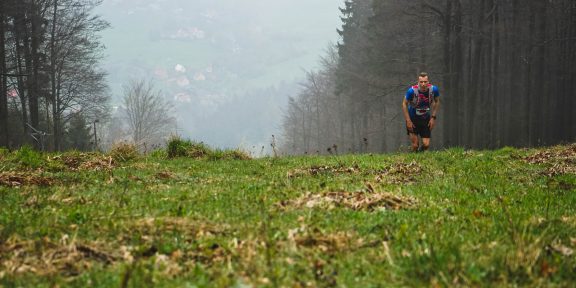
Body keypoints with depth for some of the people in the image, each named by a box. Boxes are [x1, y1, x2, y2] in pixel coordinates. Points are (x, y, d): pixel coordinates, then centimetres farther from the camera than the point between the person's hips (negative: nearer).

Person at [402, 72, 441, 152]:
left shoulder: (433, 89, -18)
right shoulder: (412, 90, -26)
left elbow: (437, 102, 2)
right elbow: (404, 104, -11)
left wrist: (433, 117, -3)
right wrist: (408, 121, -13)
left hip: (426, 118, 2)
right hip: (413, 119, -2)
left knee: (426, 145, -3)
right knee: (415, 145, -5)